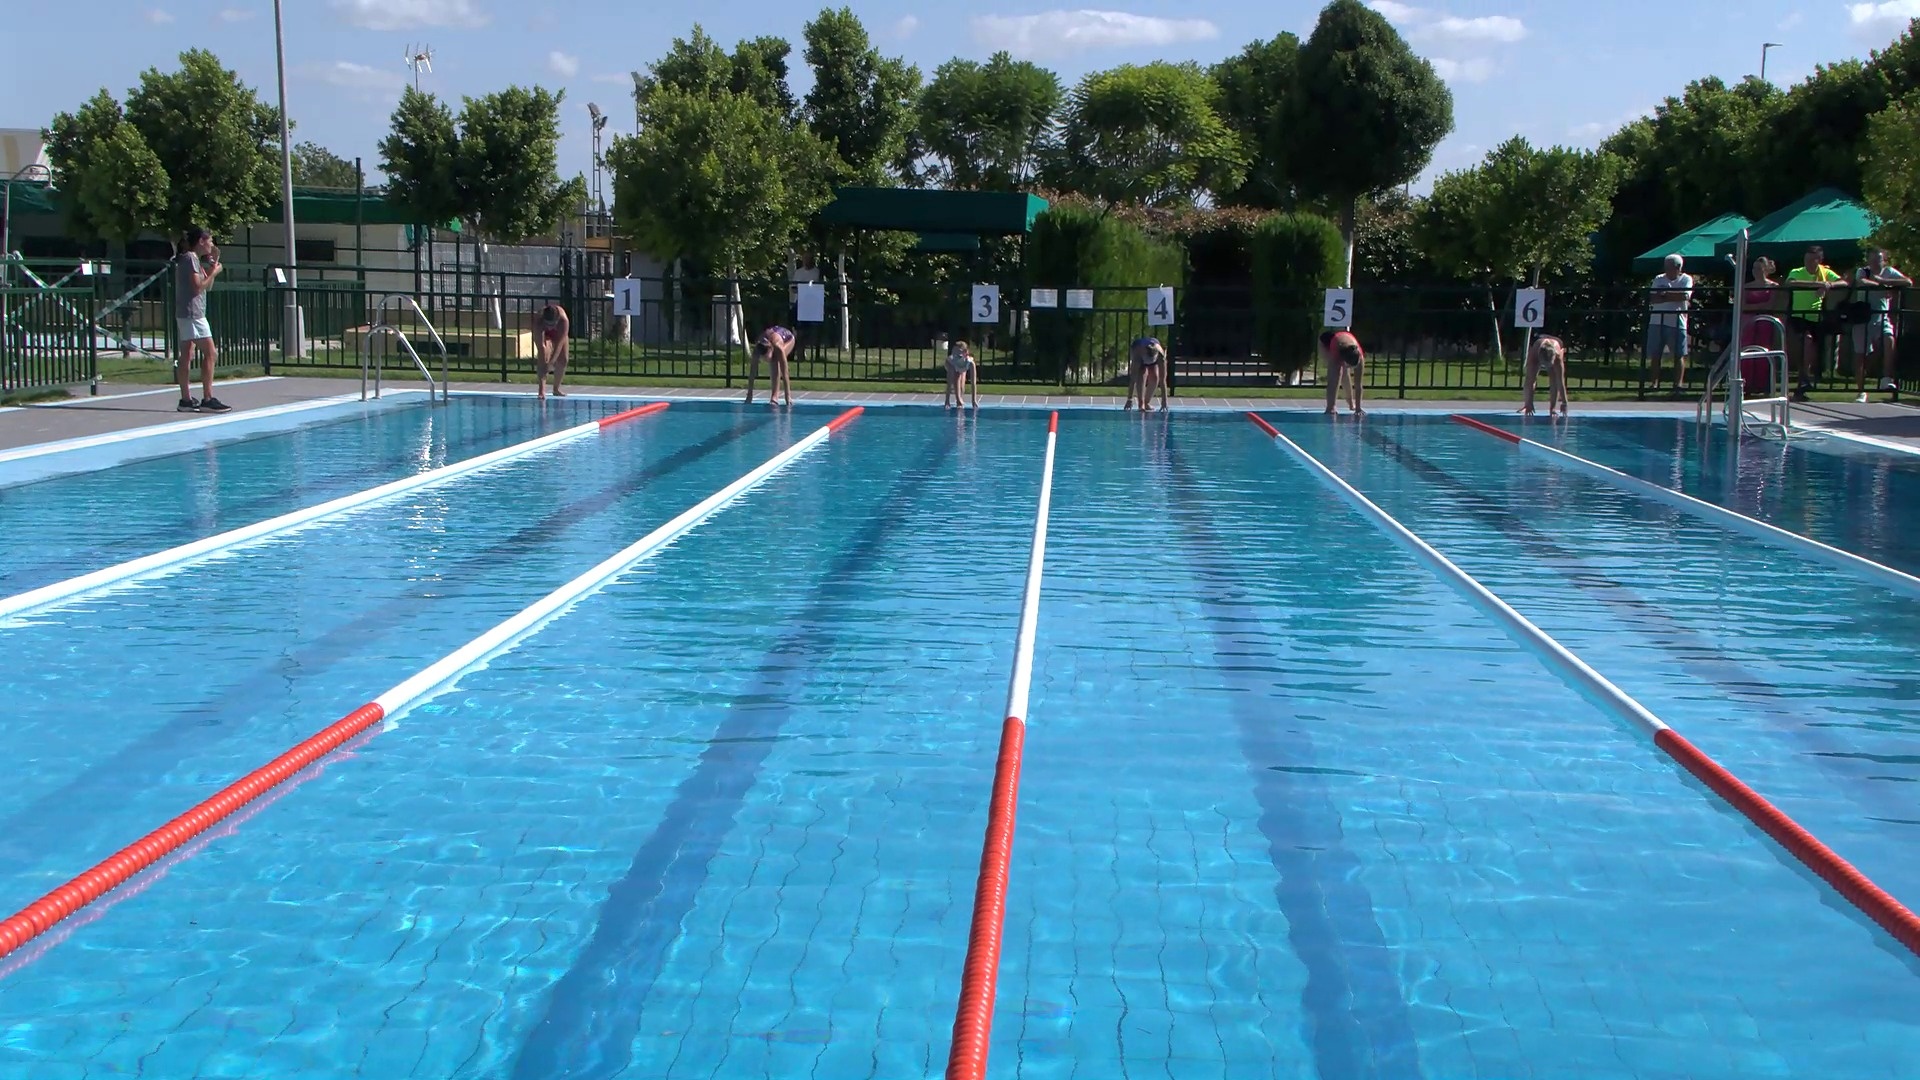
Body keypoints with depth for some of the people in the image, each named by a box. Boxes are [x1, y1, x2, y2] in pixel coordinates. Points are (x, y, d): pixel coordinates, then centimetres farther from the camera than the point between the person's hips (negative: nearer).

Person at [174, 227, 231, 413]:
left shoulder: (194, 259, 19)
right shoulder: (191, 258, -11)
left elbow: (208, 286, 20)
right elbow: (198, 287, -18)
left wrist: (214, 262, 14)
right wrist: (214, 272, -8)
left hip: (185, 314, 10)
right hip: (192, 313, -10)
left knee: (187, 355, 8)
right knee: (210, 353, -11)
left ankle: (186, 399, 9)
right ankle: (207, 399, -14)